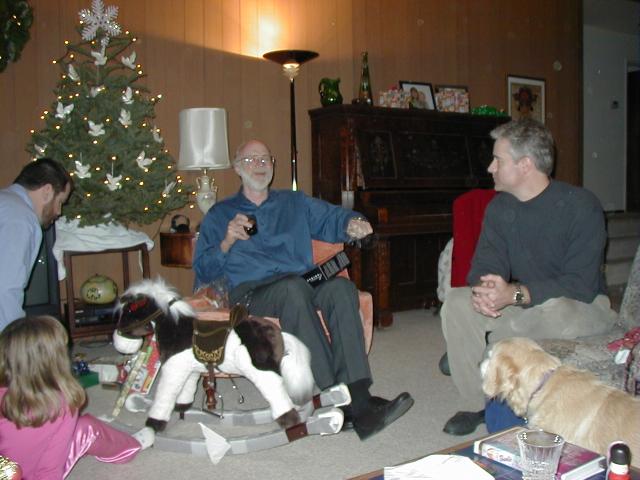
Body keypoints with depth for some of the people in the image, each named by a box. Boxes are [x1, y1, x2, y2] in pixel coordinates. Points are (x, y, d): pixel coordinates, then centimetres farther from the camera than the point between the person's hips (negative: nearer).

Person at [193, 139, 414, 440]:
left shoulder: (295, 202, 28)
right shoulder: (220, 215, 20)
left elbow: (332, 217, 16)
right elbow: (203, 272, 11)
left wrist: (352, 224, -8)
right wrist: (227, 242, -6)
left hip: (303, 285, 3)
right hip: (252, 293, -2)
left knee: (341, 286, -32)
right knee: (293, 288, -38)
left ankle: (358, 401, -41)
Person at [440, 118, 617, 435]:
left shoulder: (581, 206, -19)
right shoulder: (500, 208, 1)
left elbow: (581, 285, -27)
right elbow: (485, 265, -4)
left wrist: (515, 294, -39)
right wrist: (483, 289, -30)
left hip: (583, 306, -5)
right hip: (528, 302, 6)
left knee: (554, 309, -40)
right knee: (457, 302, -15)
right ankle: (481, 405, -9)